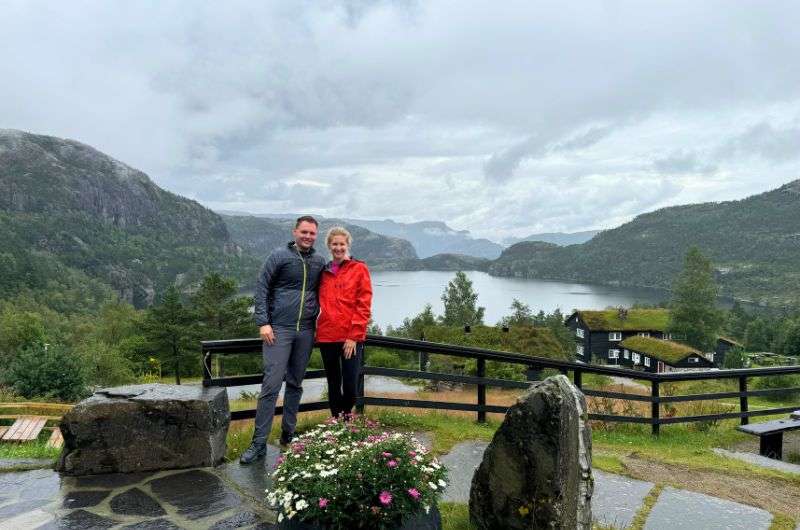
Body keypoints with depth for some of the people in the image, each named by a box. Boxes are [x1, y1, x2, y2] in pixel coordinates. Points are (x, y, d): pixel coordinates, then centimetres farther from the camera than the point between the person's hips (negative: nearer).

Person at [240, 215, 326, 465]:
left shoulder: (319, 262, 9)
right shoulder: (279, 256, -3)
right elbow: (261, 288, -4)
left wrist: (317, 318, 10)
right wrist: (263, 322, -10)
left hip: (306, 331, 4)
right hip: (279, 329, -4)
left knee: (295, 384, 12)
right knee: (271, 385, -7)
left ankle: (288, 435, 25)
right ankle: (259, 443, 2)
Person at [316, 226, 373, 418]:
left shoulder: (359, 269, 0)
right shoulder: (324, 272, 12)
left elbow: (364, 306, -5)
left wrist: (354, 336, -11)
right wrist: (317, 327, 7)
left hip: (351, 337, -4)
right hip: (327, 336, 4)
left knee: (350, 384, -5)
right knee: (333, 384, 11)